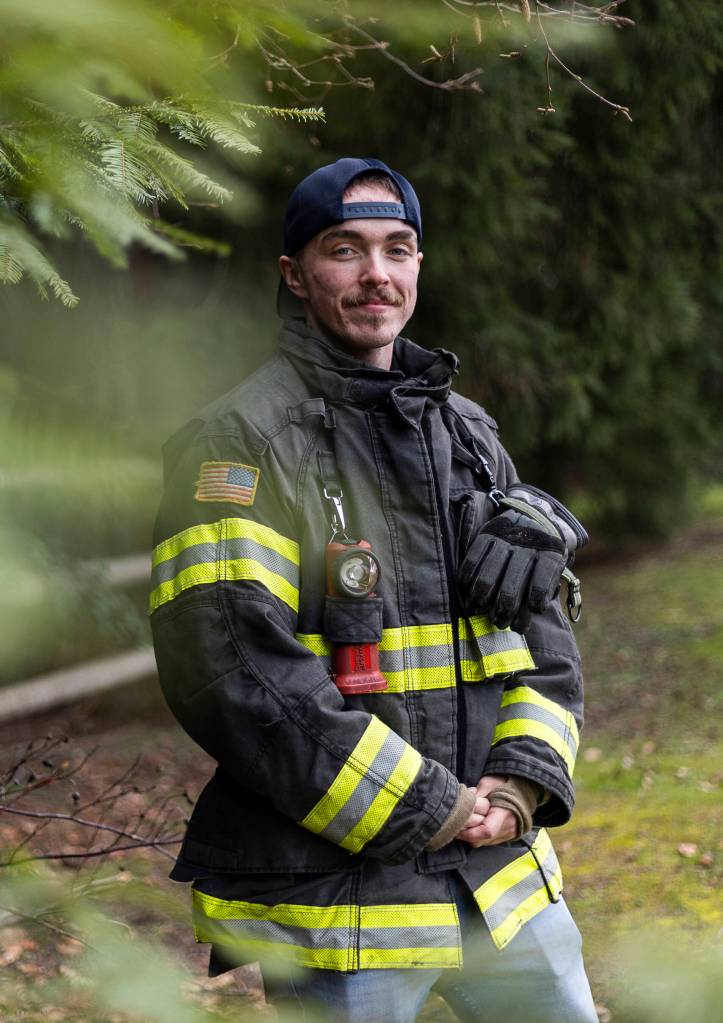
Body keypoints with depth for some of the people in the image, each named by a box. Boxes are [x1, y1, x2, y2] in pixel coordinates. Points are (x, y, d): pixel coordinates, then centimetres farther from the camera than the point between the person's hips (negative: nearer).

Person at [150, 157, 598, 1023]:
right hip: (335, 896, -6)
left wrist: (522, 781, -5)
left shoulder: (468, 433, 13)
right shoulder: (238, 443, -9)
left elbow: (540, 628, 15)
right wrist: (430, 810, -17)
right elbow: (234, 672, -20)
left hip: (500, 875, 7)